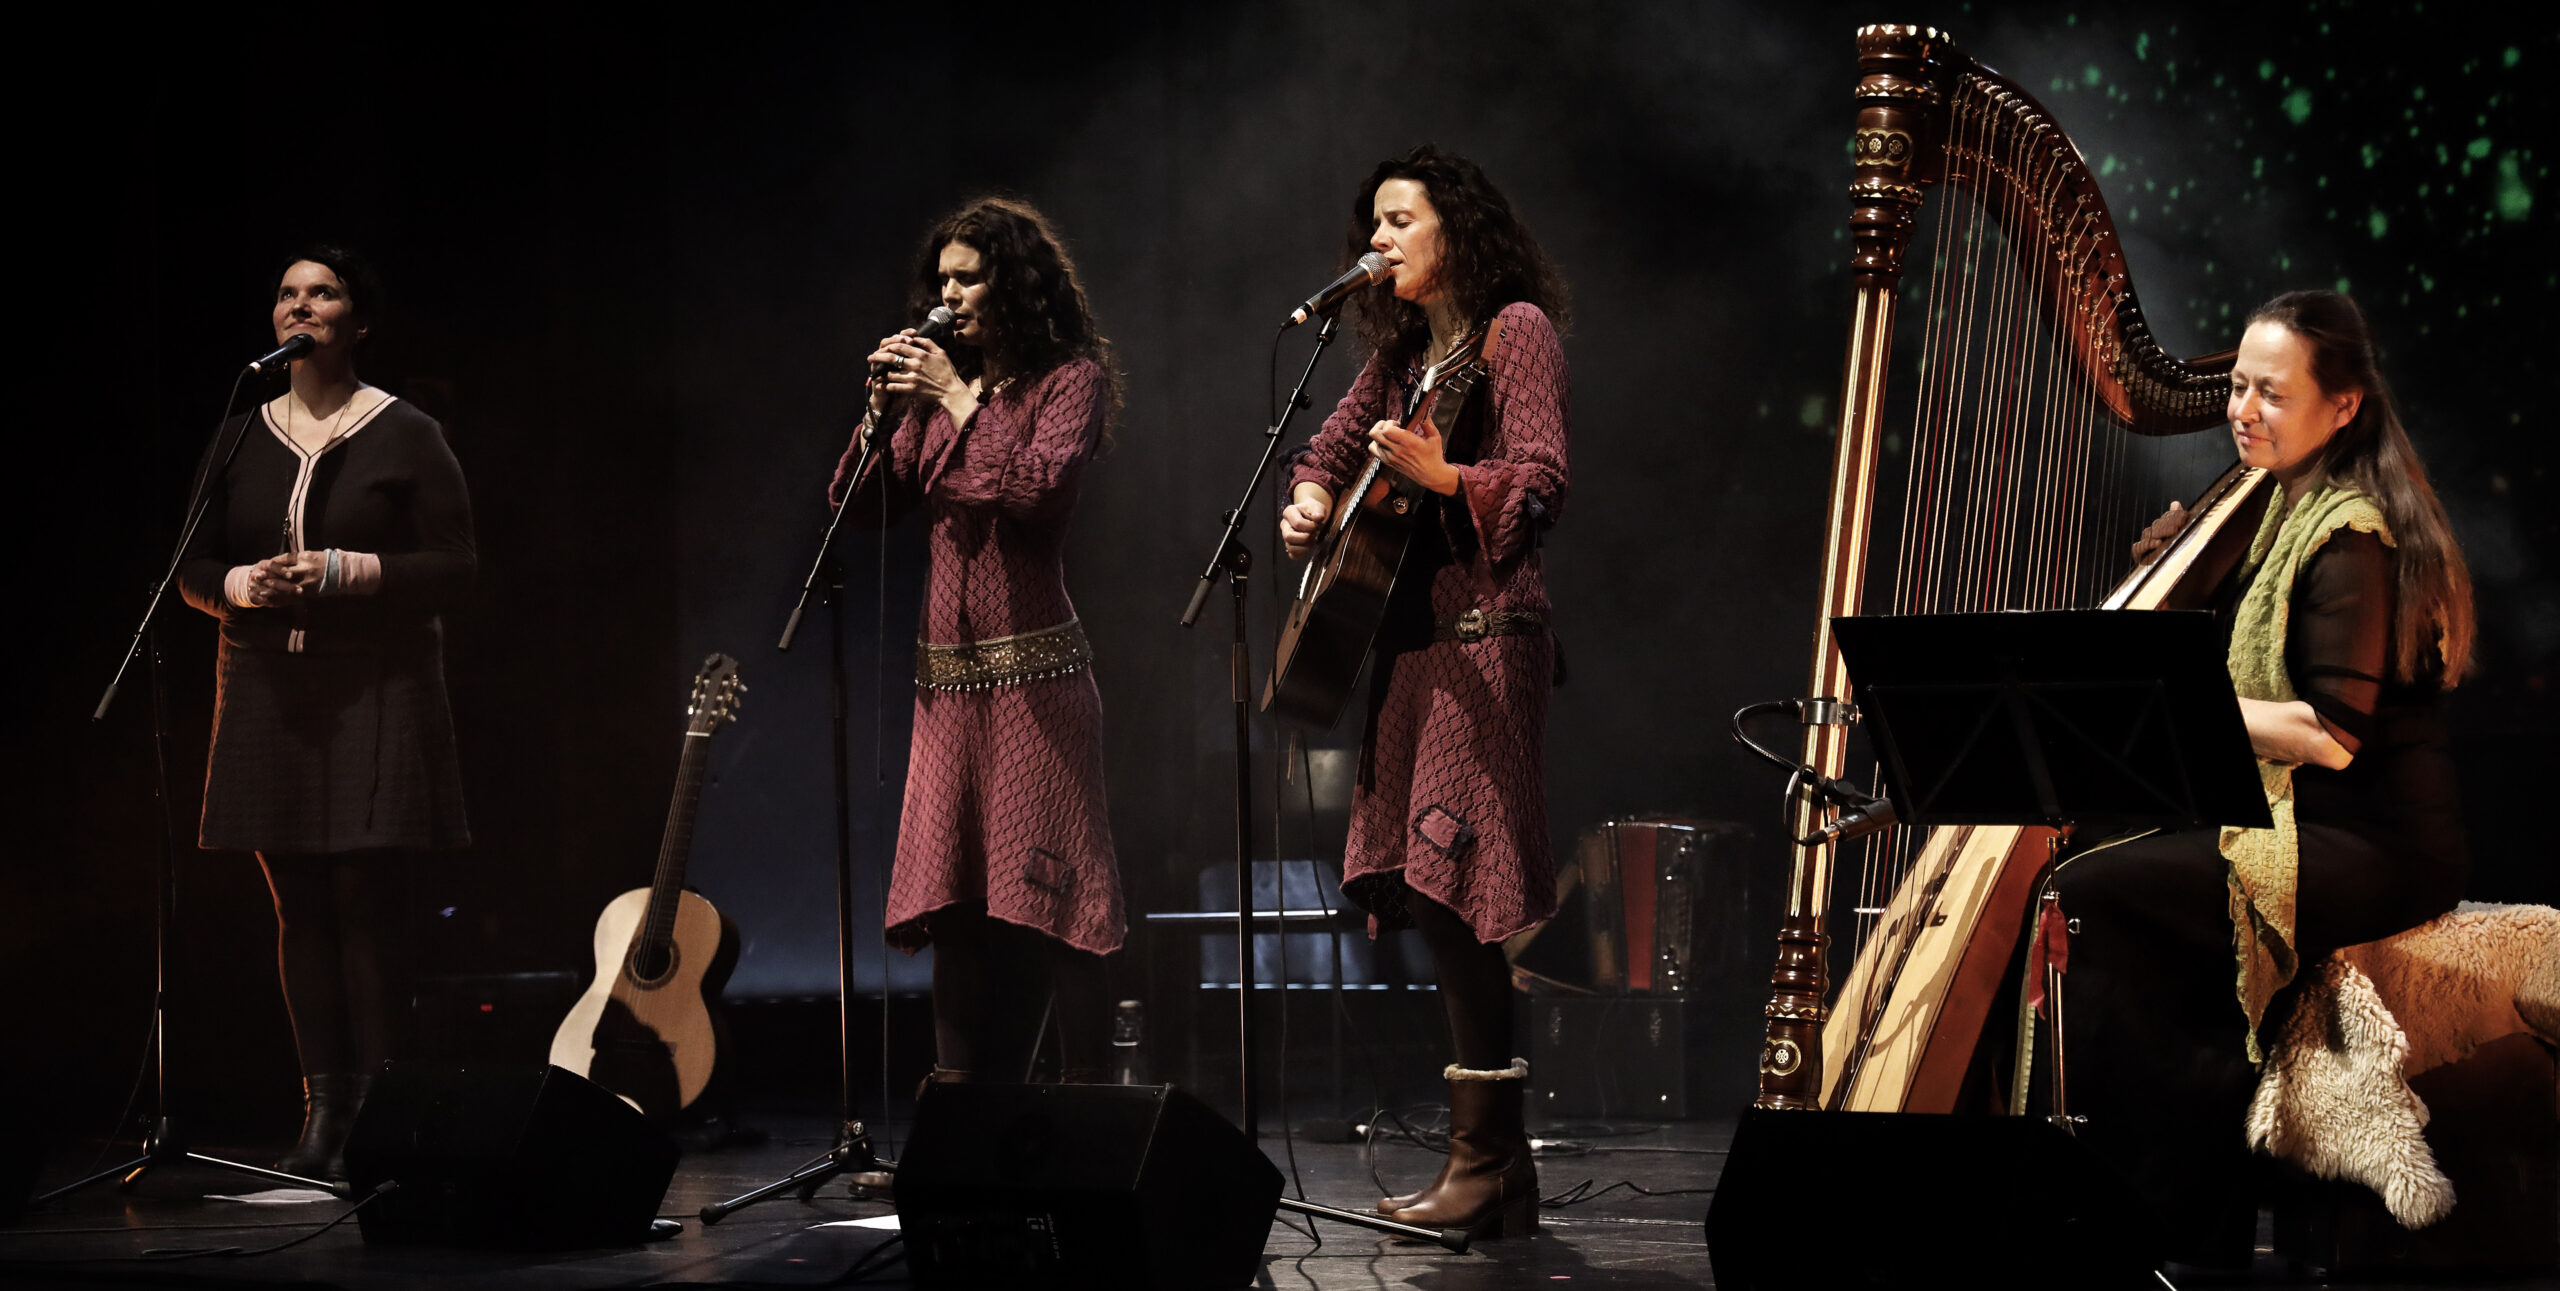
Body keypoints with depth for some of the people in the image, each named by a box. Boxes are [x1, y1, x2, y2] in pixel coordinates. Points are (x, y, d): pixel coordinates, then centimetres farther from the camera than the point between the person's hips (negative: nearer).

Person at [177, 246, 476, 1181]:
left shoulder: (406, 436, -1)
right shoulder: (241, 437, 11)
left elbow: (455, 566, -5)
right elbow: (193, 570, 13)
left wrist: (344, 571, -17)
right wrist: (246, 584, -9)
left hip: (375, 694, -4)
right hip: (269, 698, 4)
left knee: (368, 899, -9)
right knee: (298, 908, 4)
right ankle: (324, 1112, 8)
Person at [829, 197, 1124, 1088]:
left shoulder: (1072, 377, -1)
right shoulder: (936, 382, 15)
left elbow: (1042, 486, -18)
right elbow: (861, 505, 12)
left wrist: (959, 400, -12)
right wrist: (885, 409, -2)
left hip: (1034, 672, -6)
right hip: (947, 673, 6)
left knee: (1050, 890, -8)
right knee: (956, 898, 7)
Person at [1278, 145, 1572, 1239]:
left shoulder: (1515, 329, -5)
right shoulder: (1403, 352, 19)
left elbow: (1540, 485, -15)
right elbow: (1330, 447, 31)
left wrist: (1442, 477, -31)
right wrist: (1310, 503, 9)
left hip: (1483, 638, -9)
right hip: (1411, 639, 9)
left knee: (1452, 895, -14)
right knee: (1430, 899, 5)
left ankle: (1485, 1165, -12)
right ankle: (1494, 1165, 9)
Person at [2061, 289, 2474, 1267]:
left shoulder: (2351, 535, -13)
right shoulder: (2291, 510, 17)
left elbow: (2333, 737, -21)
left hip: (2374, 847, -10)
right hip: (2313, 829, 10)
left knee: (2088, 897, -21)